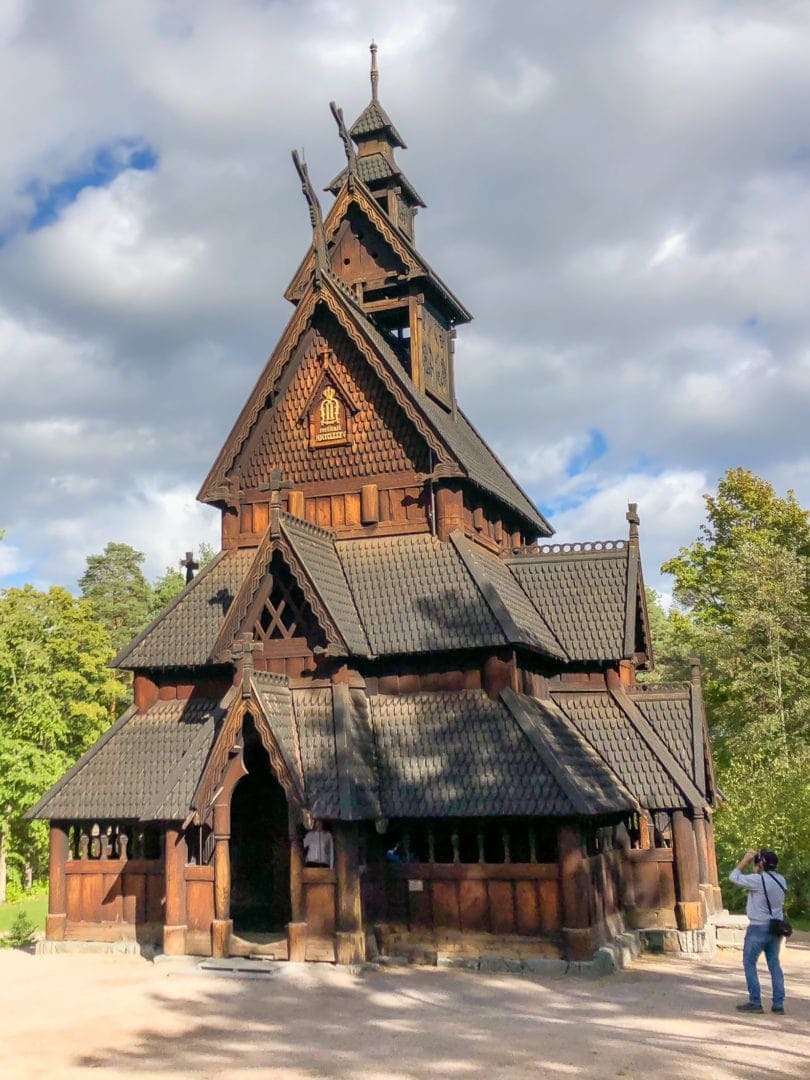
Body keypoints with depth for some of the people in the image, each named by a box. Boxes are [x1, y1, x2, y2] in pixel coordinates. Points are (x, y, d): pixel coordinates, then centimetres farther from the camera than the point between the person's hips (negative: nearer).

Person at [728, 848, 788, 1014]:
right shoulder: (781, 880, 1)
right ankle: (778, 1004, 13)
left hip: (758, 928, -7)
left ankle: (755, 1002, 4)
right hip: (776, 927, 7)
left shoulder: (758, 880, -20)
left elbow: (734, 877, -10)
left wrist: (745, 860, -3)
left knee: (749, 963, 5)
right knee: (774, 964, 13)